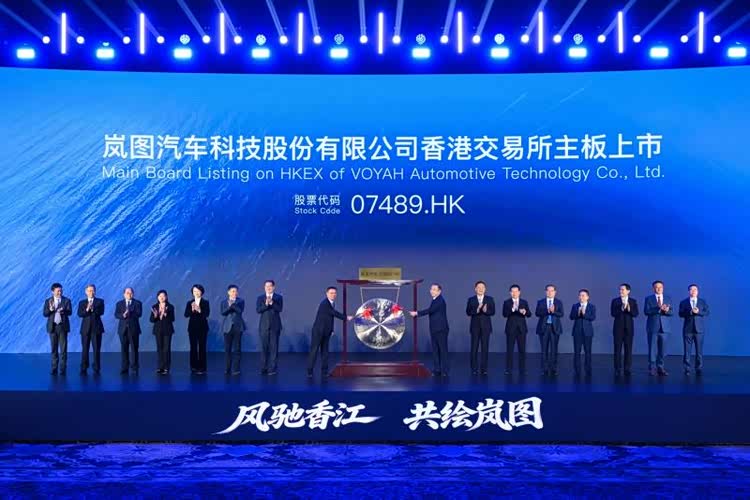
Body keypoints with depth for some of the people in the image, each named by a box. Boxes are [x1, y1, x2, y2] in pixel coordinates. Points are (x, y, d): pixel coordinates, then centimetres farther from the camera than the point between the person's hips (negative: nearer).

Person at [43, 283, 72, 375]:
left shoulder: (66, 300, 2)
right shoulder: (48, 301, 5)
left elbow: (70, 312, -8)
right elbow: (44, 313, -1)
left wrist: (63, 311, -29)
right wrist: (50, 309, -20)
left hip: (63, 326, -1)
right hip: (52, 326, 1)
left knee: (63, 348, -3)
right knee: (54, 348, 6)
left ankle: (62, 368, 1)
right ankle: (54, 368, 10)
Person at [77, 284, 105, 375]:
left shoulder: (100, 301, 7)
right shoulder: (82, 302, 11)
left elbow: (101, 312, -9)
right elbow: (79, 314, -3)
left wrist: (93, 309, -25)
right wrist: (87, 310, -21)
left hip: (96, 327, -1)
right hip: (85, 328, 1)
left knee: (97, 349, -2)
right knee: (85, 349, 1)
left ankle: (96, 369, 3)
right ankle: (83, 369, 7)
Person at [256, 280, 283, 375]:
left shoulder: (279, 297, 4)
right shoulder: (260, 298, 8)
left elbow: (280, 309, -10)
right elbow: (258, 310, -5)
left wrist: (271, 303, -22)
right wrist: (266, 304, -20)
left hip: (275, 326, -1)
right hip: (264, 326, 1)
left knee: (274, 347, -3)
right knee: (264, 347, 2)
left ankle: (272, 369, 0)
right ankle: (263, 369, 8)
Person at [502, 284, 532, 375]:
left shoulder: (524, 302, 8)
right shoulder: (507, 302, 2)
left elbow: (529, 314, 2)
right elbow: (504, 314, -11)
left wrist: (525, 312, -20)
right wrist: (512, 309, -28)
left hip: (522, 328, 2)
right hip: (510, 328, -2)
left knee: (522, 349, 3)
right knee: (509, 349, -2)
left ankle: (522, 369, 9)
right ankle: (509, 369, 2)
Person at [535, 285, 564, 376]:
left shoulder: (559, 302, 6)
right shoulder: (540, 302, 5)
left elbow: (561, 314, -5)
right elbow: (537, 313, -5)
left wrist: (553, 311, -23)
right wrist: (547, 311, -20)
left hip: (555, 327, 0)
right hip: (543, 327, 0)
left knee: (554, 349, 1)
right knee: (544, 349, 2)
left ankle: (553, 369, 6)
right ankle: (545, 369, 6)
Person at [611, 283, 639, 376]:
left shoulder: (633, 301, 6)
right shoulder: (615, 301, 3)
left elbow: (636, 314, -4)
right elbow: (613, 313, -8)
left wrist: (629, 309, -21)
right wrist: (621, 309, -21)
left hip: (628, 328, 1)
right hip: (618, 328, -1)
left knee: (628, 349, 2)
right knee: (618, 349, -2)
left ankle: (627, 369, 7)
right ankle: (617, 369, 0)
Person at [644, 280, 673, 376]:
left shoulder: (668, 298, 11)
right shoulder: (648, 299, 3)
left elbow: (671, 312, 3)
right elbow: (646, 311, -10)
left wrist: (666, 310, -19)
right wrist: (658, 308, -20)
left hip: (664, 327, 3)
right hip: (653, 327, -2)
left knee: (662, 349, 4)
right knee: (652, 349, -2)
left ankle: (660, 368, 11)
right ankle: (652, 368, 3)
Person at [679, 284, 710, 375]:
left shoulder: (703, 302, 10)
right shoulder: (683, 302, 7)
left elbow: (707, 312, -1)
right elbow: (681, 314, -4)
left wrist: (698, 312, -18)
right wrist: (690, 312, -19)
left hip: (699, 329, 0)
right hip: (688, 329, 0)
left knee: (699, 350, 0)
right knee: (687, 350, 0)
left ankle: (699, 369, 5)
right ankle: (687, 369, 4)